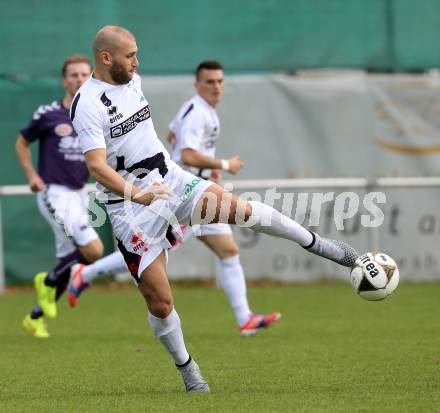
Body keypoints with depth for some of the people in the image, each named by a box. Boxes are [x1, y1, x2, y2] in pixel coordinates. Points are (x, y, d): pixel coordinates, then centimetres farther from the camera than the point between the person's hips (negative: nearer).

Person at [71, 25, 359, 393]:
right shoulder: (88, 104, -19)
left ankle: (317, 244, 1)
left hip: (170, 180, 5)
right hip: (132, 209, -5)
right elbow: (96, 166, -29)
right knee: (160, 300, -5)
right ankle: (187, 369, 16)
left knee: (241, 208, -17)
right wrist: (136, 193, -43)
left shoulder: (132, 80, 7)